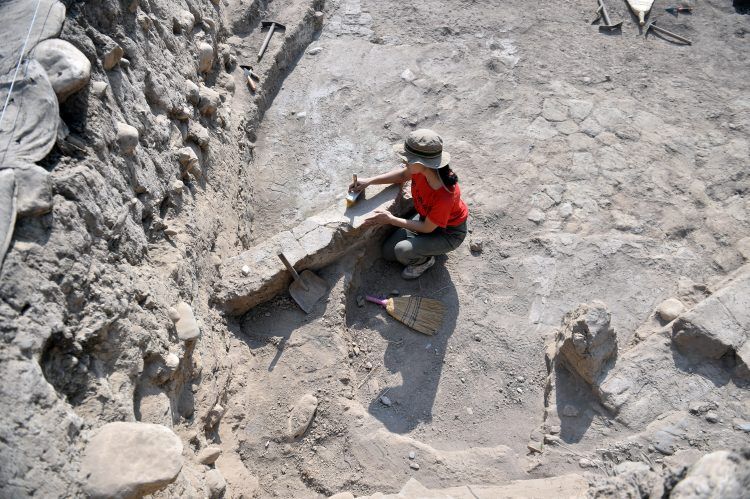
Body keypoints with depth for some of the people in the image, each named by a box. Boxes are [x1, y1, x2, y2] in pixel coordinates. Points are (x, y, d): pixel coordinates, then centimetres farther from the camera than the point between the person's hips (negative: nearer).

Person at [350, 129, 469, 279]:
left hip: (449, 233, -6)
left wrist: (391, 220, -24)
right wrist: (369, 181, -12)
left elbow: (427, 228, -26)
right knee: (388, 252, 6)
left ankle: (425, 261, 7)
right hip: (426, 217, 7)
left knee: (403, 251, -27)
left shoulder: (445, 196, -42)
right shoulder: (422, 168, -25)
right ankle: (430, 246, 22)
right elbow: (402, 175, -1)